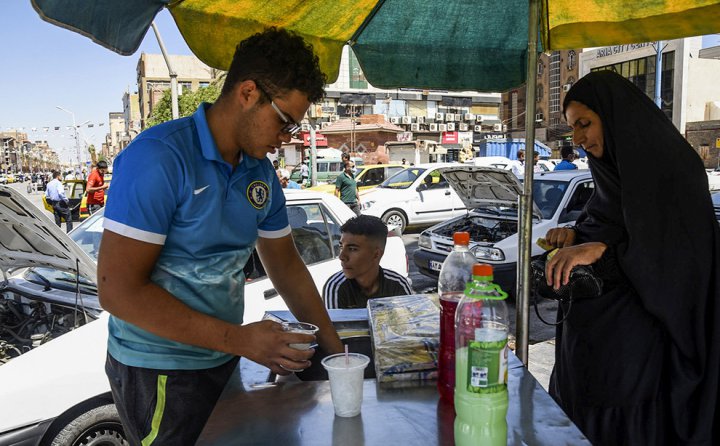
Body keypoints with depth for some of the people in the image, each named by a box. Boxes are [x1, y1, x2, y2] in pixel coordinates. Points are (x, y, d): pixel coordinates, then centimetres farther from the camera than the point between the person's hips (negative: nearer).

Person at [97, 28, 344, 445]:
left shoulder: (261, 173, 1)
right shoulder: (157, 158, -22)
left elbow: (286, 264, 10)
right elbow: (118, 289, -24)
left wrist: (334, 348, 5)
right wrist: (241, 340, -23)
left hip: (224, 359, 7)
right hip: (160, 371, -7)